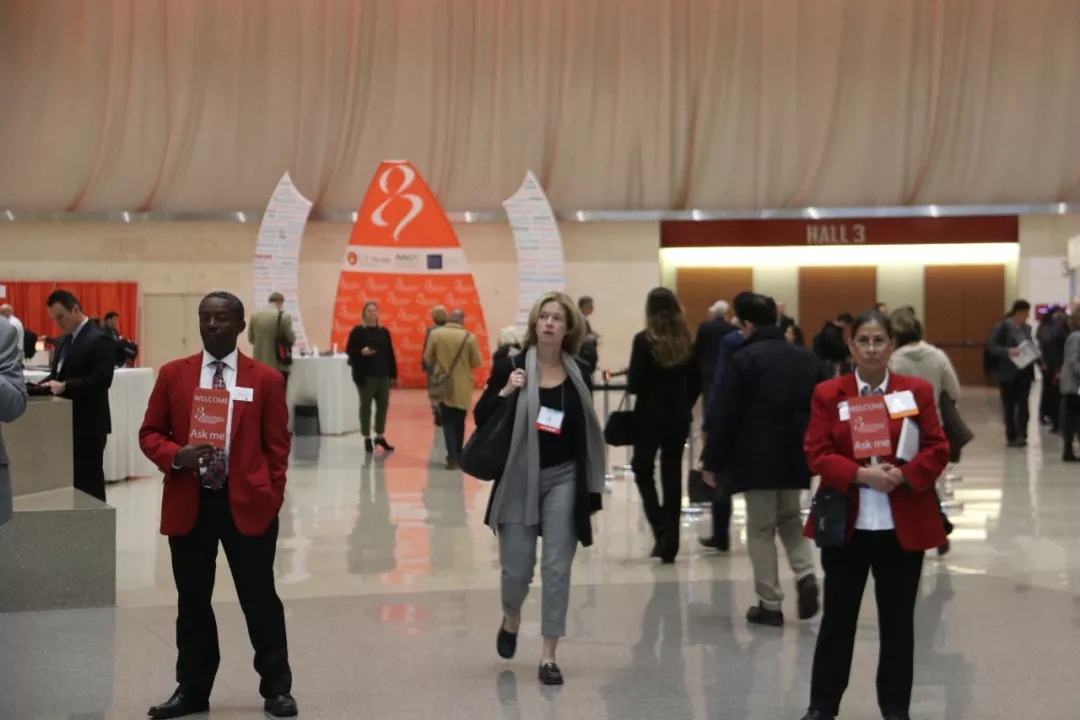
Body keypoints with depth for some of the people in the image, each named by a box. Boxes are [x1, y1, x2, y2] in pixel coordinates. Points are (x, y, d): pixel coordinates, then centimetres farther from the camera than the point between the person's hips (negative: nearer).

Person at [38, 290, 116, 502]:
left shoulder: (98, 340, -13)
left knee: (89, 482, -4)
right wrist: (45, 385, -3)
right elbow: (58, 373, 19)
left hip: (88, 424, -9)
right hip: (67, 422, 9)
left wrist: (65, 387, -29)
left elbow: (101, 380, -22)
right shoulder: (65, 339, 16)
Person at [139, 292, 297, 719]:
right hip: (189, 503, 2)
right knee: (192, 600, 11)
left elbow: (276, 445, 3)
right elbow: (150, 433, 6)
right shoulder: (172, 375, 5)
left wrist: (272, 498, -3)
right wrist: (176, 457, -14)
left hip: (248, 503, -2)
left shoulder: (266, 379, 1)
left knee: (260, 599, 5)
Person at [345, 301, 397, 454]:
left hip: (383, 374, 5)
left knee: (383, 404, 8)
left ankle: (380, 436, 21)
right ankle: (367, 438, 9)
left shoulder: (384, 332, 10)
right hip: (365, 375, -5)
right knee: (366, 405, 2)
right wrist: (361, 352, -26)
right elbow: (349, 350, -6)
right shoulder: (358, 331, -3)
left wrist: (393, 374, 8)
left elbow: (390, 354, 10)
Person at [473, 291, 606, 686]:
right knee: (517, 568, 3)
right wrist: (505, 393, -22)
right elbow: (480, 418, -4)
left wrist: (590, 488, 7)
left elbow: (587, 432, 9)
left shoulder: (578, 374, 2)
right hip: (519, 479, -1)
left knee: (557, 568, 0)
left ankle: (548, 656, 10)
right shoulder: (511, 367, -5)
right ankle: (511, 620, 38)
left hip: (563, 479, 1)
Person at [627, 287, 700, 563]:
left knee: (643, 470, 10)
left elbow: (634, 384, -14)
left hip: (650, 415, -4)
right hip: (679, 416, 4)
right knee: (673, 474, 9)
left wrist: (635, 385, 8)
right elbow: (696, 382, 6)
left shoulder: (644, 340, -12)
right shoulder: (686, 341, 3)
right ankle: (670, 542, 11)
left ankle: (661, 530, -8)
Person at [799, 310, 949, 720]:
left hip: (903, 525, 0)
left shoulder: (918, 391, 2)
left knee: (898, 619, 9)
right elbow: (817, 455, -6)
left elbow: (937, 450, -1)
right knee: (838, 616, 8)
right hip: (846, 523, 0)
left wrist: (902, 476, -18)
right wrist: (862, 474, -20)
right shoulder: (828, 394, 0)